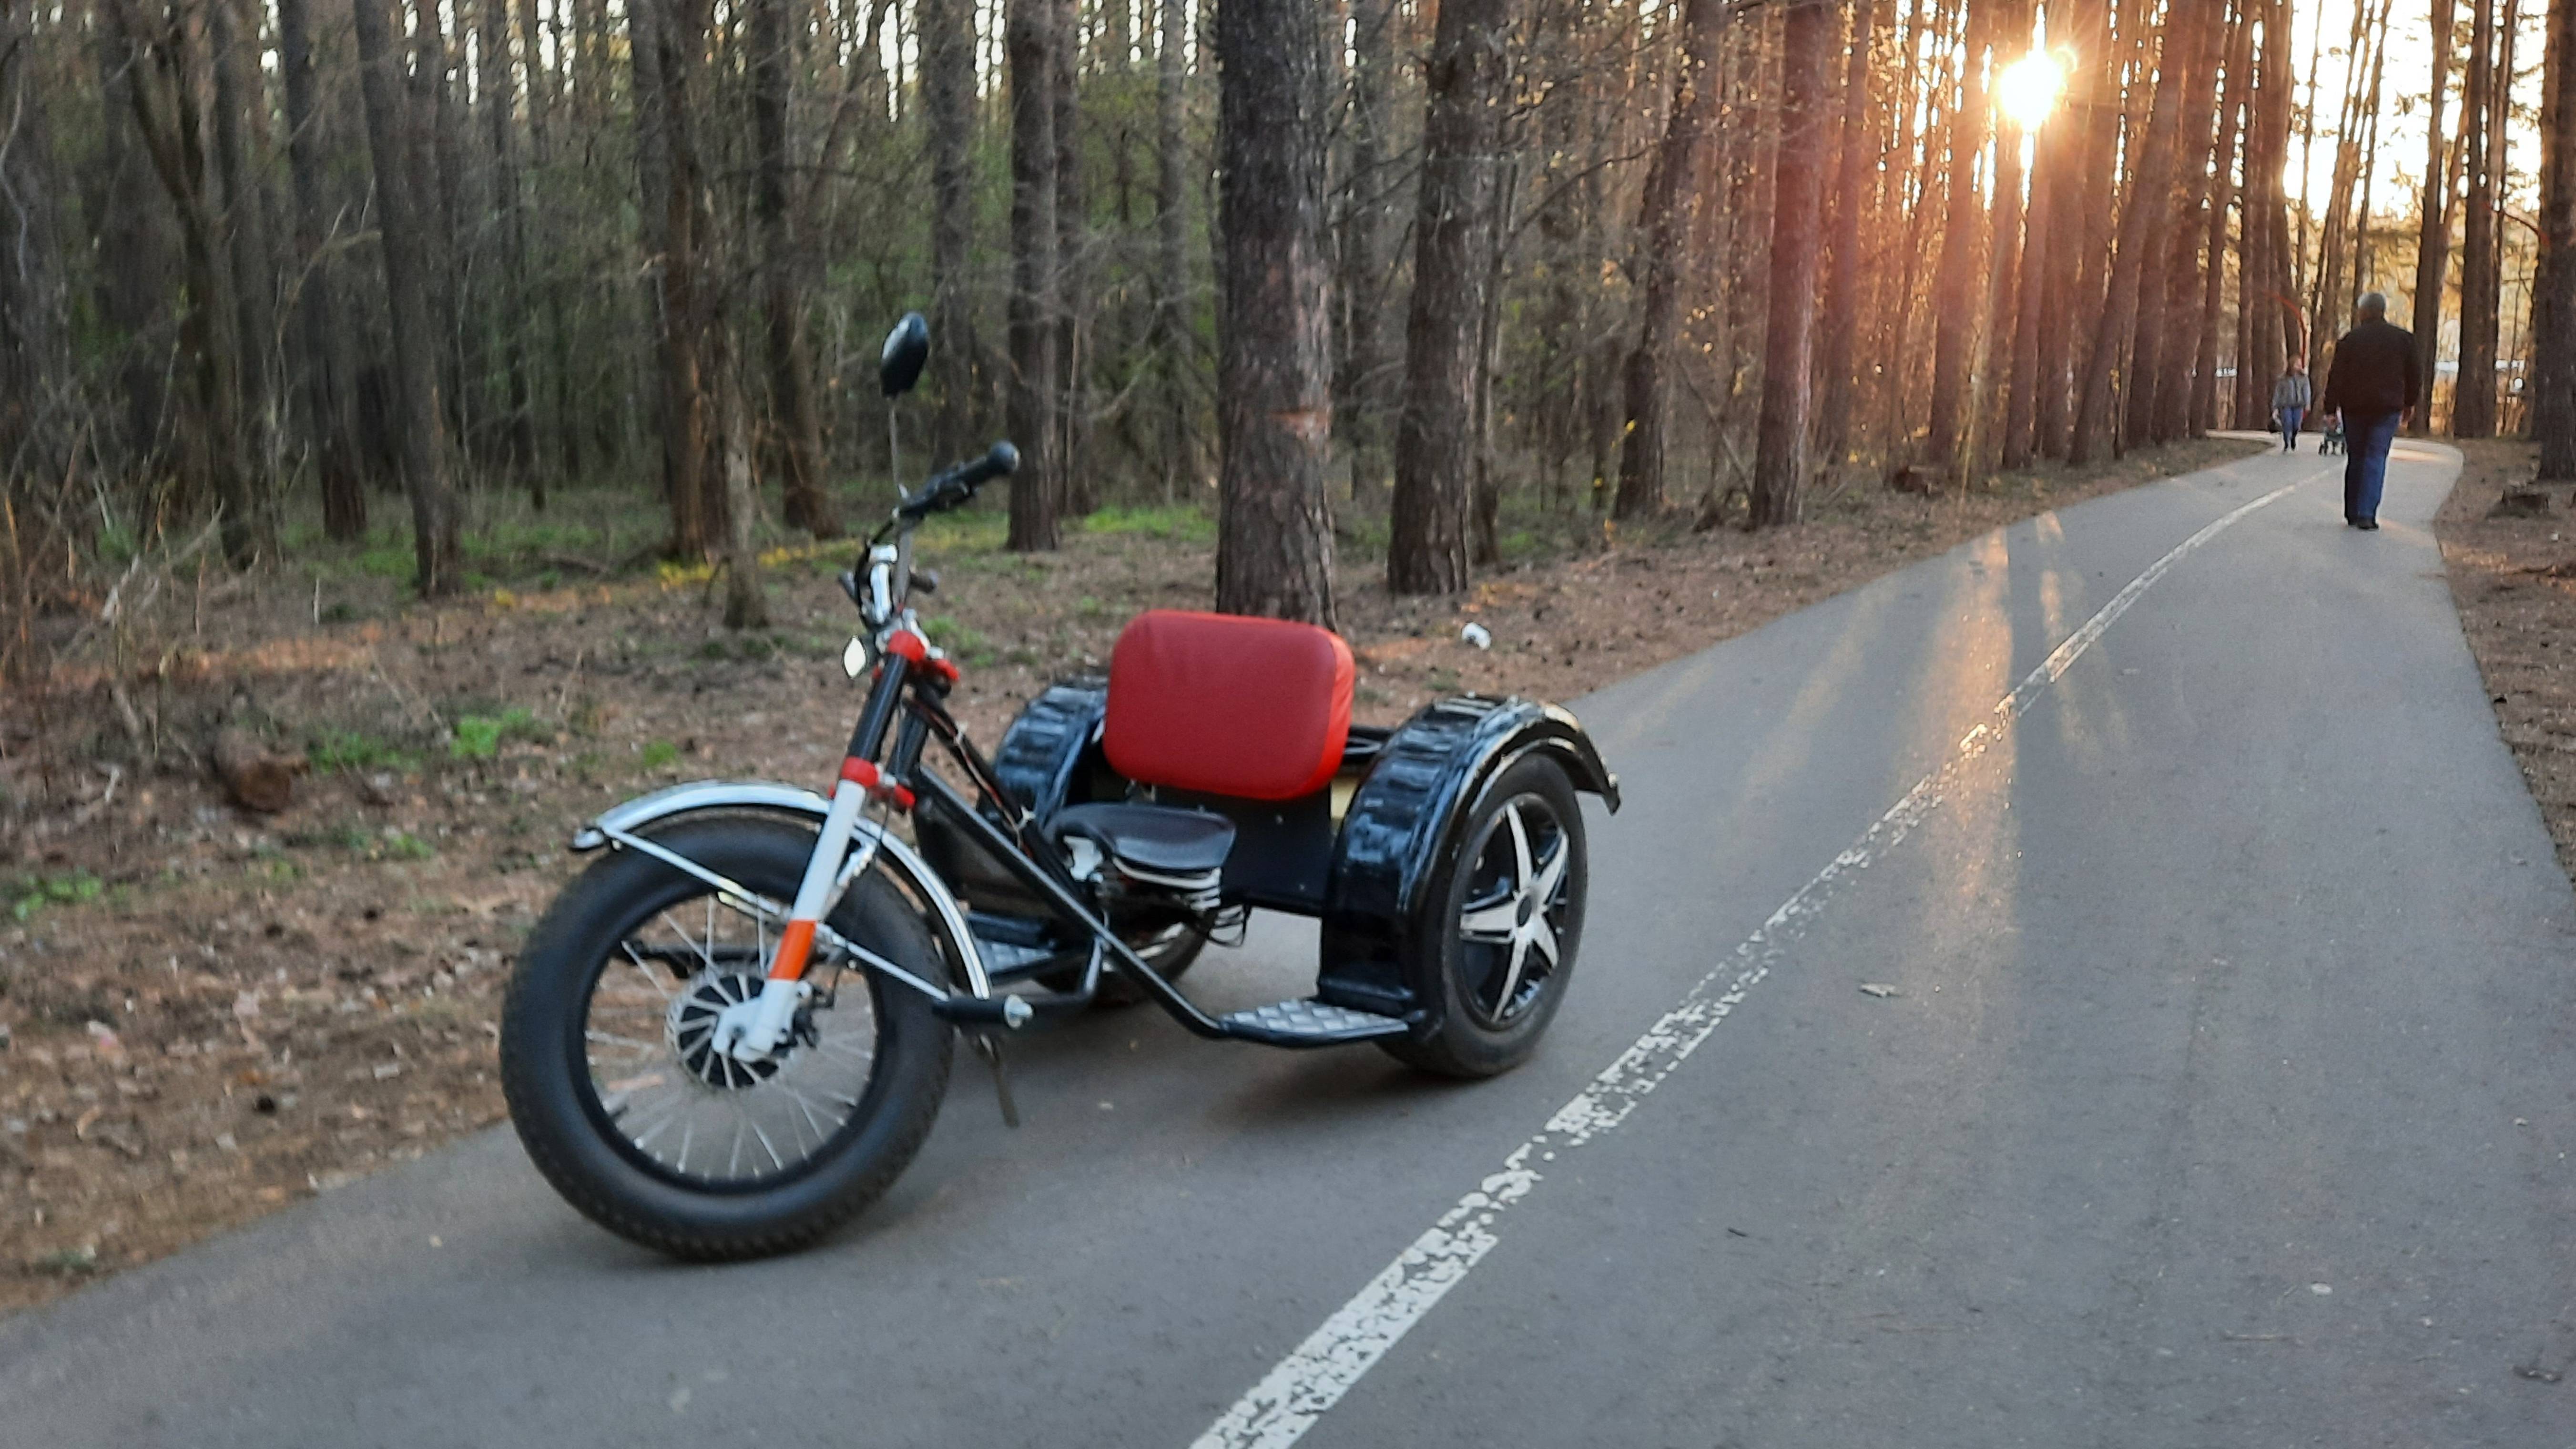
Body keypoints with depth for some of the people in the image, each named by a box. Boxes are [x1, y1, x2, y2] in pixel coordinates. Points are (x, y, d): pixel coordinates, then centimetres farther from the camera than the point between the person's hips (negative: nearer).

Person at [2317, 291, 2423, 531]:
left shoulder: (2350, 340, -1)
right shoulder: (2404, 338, 3)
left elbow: (2337, 377, -3)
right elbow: (2415, 375, 8)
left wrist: (2331, 408, 1)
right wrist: (2409, 403, 21)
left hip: (2354, 408, 0)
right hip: (2388, 408, 0)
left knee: (2355, 458, 12)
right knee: (2376, 459, -3)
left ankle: (2352, 513, 15)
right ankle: (2366, 514, -16)